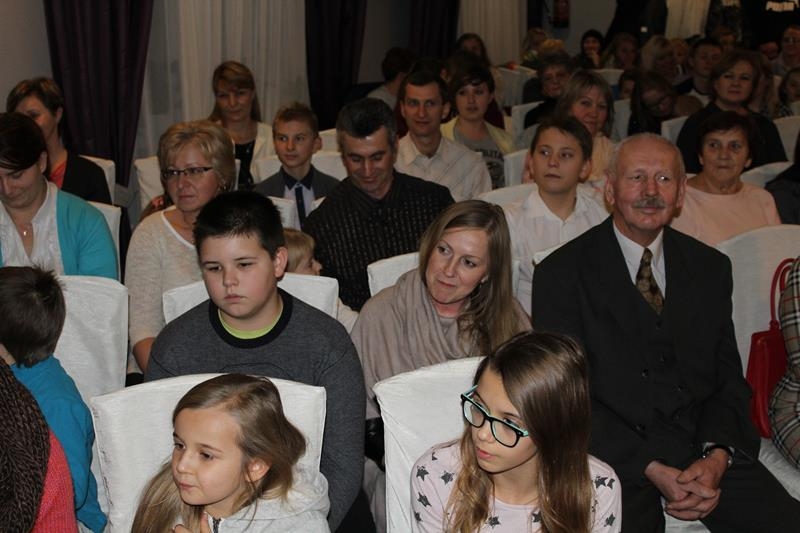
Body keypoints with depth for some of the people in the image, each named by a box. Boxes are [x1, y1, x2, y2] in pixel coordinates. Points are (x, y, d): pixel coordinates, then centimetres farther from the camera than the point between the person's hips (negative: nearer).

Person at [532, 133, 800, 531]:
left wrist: (717, 456, -9)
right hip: (616, 454, -3)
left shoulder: (711, 267, 12)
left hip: (705, 451, 4)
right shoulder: (561, 274, -1)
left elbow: (729, 378, 11)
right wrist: (651, 468, -15)